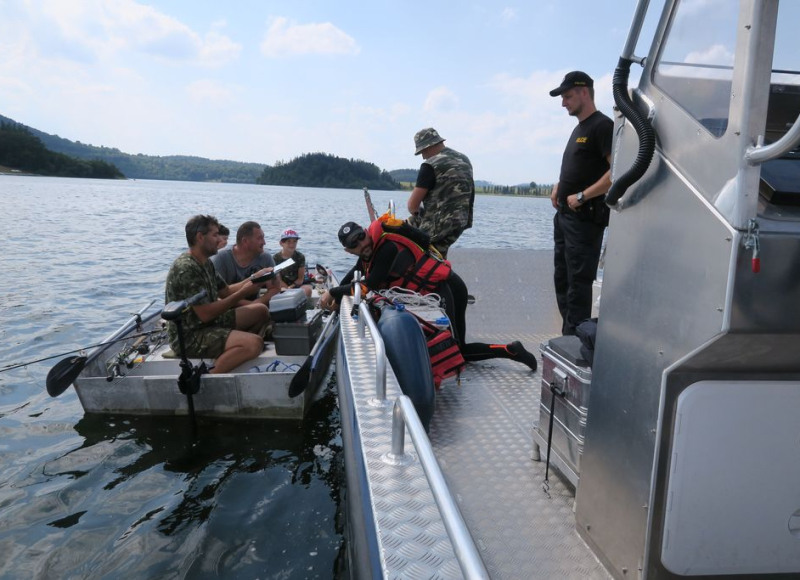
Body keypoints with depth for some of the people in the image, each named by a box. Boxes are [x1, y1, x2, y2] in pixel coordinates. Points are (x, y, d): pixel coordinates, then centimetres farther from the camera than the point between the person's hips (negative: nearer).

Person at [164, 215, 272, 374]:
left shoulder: (206, 263, 9)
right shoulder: (187, 268, -22)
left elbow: (225, 291, 16)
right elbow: (205, 314, -25)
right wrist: (243, 292, -21)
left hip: (209, 324, 10)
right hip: (189, 337, -10)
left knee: (260, 311, 10)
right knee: (254, 343, -28)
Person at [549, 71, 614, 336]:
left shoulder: (602, 125, -9)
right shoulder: (579, 128, 19)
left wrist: (581, 196, -18)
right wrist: (559, 186, 12)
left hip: (585, 217, -10)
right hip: (565, 215, 10)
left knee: (578, 283, -7)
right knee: (562, 280, 13)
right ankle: (568, 336, 22)